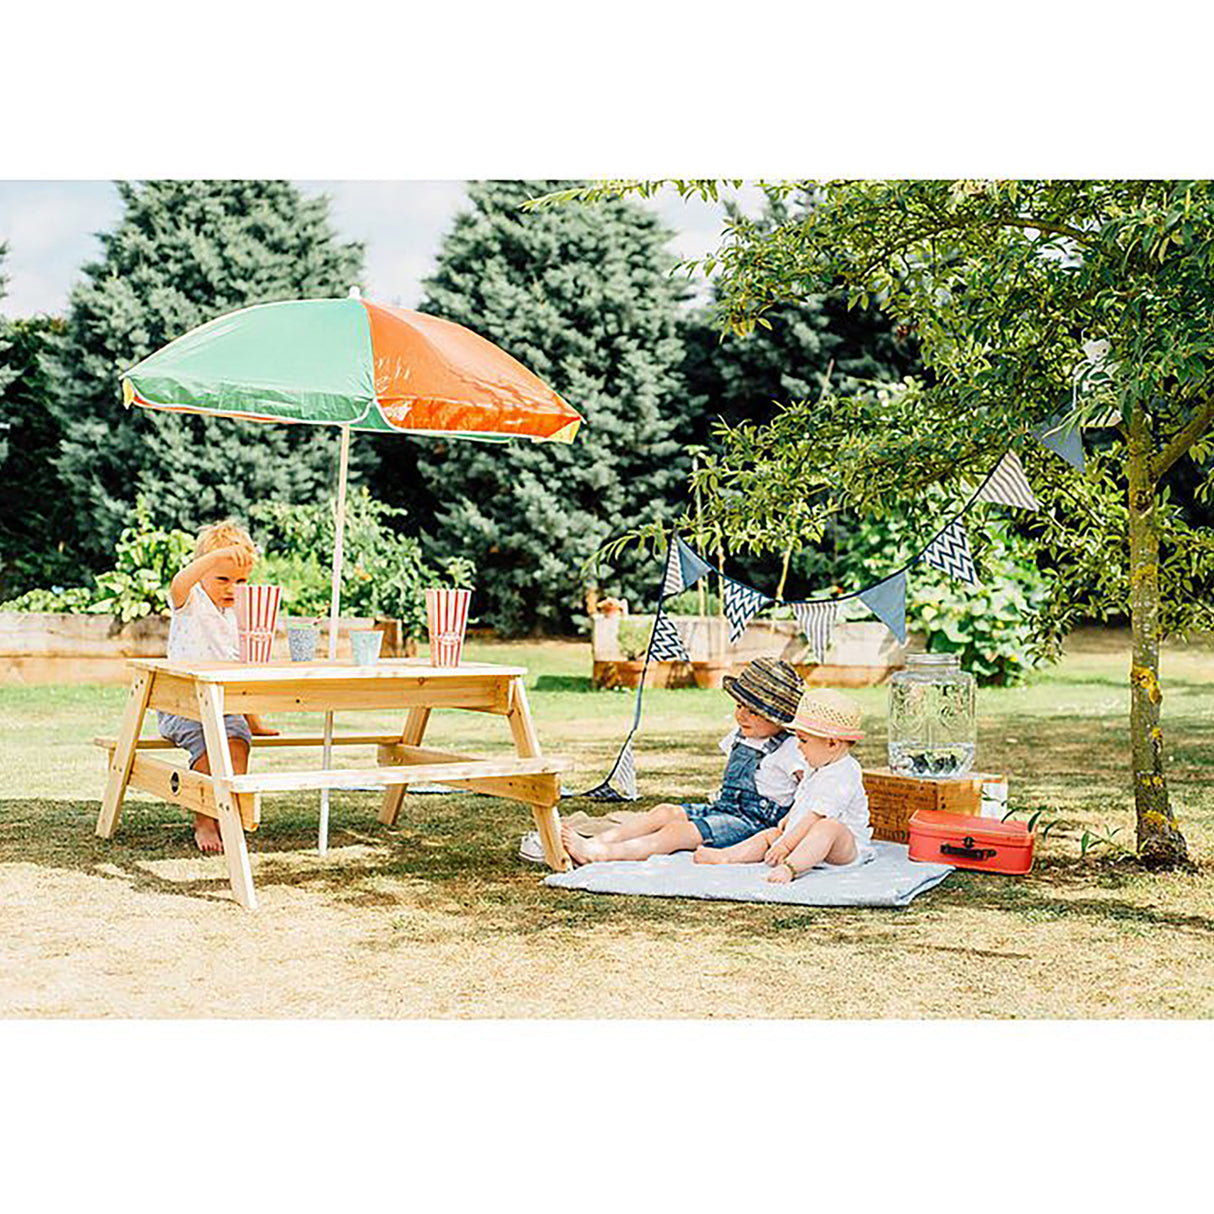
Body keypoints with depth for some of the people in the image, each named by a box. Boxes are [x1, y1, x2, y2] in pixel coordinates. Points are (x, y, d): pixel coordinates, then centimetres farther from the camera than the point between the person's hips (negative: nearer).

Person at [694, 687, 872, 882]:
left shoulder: (843, 776, -21)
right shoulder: (819, 769, 15)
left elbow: (816, 815, -27)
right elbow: (804, 802, 34)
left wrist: (786, 844, -28)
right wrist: (788, 820, 22)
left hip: (845, 846, -11)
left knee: (827, 827, -40)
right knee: (769, 834, 8)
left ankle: (789, 867, -59)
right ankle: (725, 856, -10)